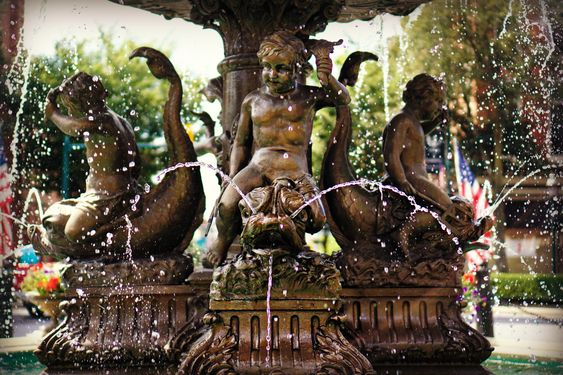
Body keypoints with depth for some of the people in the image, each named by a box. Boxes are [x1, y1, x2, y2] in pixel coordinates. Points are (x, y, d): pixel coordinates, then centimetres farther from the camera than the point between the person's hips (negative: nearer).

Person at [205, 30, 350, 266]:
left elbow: (343, 99, -6)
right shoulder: (253, 100, 14)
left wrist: (327, 79, -27)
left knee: (317, 217, -26)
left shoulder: (308, 97, 8)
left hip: (294, 167, -1)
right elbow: (241, 143, 19)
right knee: (227, 206, -27)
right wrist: (232, 178, 9)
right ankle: (223, 240, 7)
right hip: (258, 165, 1)